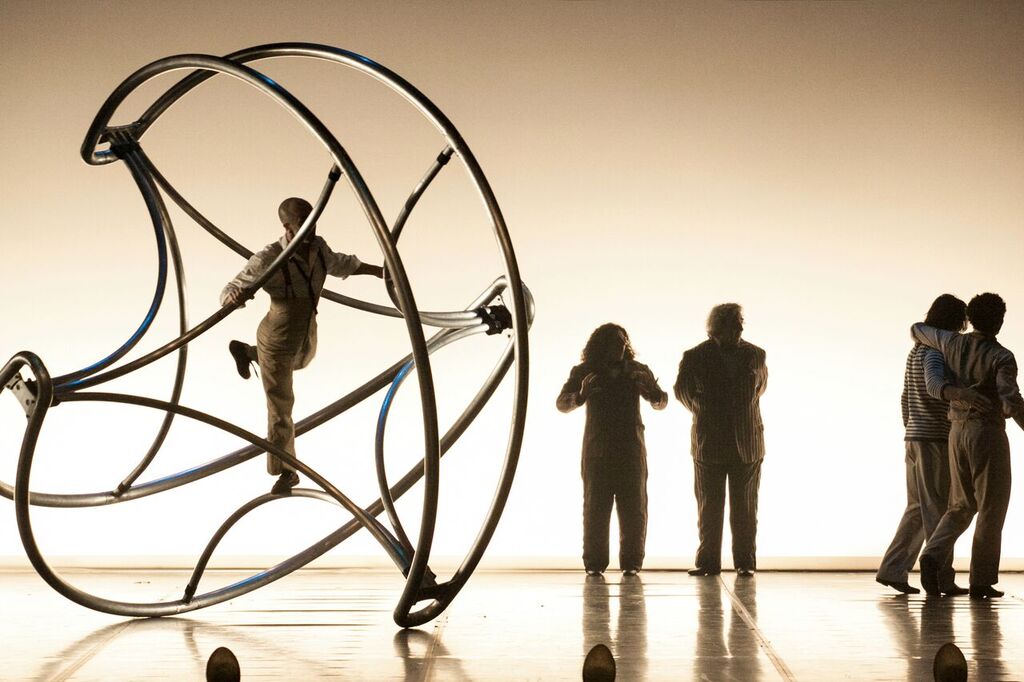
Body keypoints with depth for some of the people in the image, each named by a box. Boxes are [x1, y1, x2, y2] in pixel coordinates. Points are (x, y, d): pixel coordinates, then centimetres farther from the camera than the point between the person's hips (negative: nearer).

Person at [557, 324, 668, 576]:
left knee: (634, 508, 0)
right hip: (597, 451, -1)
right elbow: (561, 403, -6)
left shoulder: (637, 371, 6)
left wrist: (650, 390, -15)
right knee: (595, 508, -4)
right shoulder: (584, 372, 2)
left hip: (631, 450, 2)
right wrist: (581, 396, -28)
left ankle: (632, 562, 5)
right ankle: (594, 563, 0)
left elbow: (661, 402, 9)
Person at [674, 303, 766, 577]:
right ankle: (708, 562, 11)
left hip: (747, 443, 1)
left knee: (745, 508, 4)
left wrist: (745, 409, 11)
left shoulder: (755, 355, 0)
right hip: (709, 444, -1)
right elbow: (683, 390, 12)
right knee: (709, 506, 4)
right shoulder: (695, 357, -4)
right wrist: (703, 410, 9)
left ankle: (745, 563, 10)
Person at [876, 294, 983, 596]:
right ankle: (942, 578, -3)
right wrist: (960, 392, -52)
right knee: (937, 509, -6)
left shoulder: (916, 351, 17)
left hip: (915, 438, 9)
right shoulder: (934, 351, -13)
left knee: (918, 508, 11)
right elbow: (934, 384, -34)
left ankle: (892, 569, 8)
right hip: (935, 439, -9)